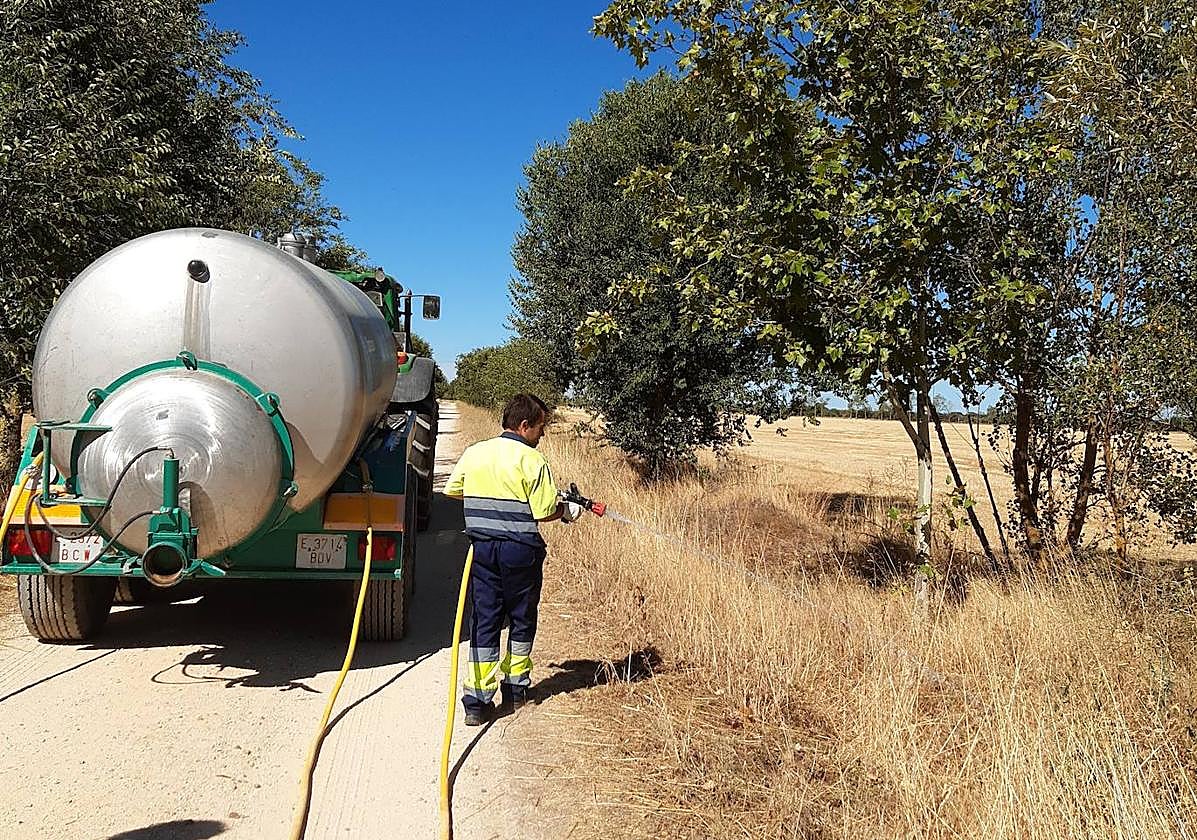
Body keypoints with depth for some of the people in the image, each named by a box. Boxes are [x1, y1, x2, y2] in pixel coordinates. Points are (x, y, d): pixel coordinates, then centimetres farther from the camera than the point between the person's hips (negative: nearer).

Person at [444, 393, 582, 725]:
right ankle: (515, 688, 27)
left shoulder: (474, 453, 5)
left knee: (483, 620, 6)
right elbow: (544, 512, -13)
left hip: (482, 548, 4)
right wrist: (567, 511, 7)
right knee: (522, 619, 15)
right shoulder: (532, 460, -12)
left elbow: (452, 490, 17)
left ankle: (477, 699, 1)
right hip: (520, 550, -4)